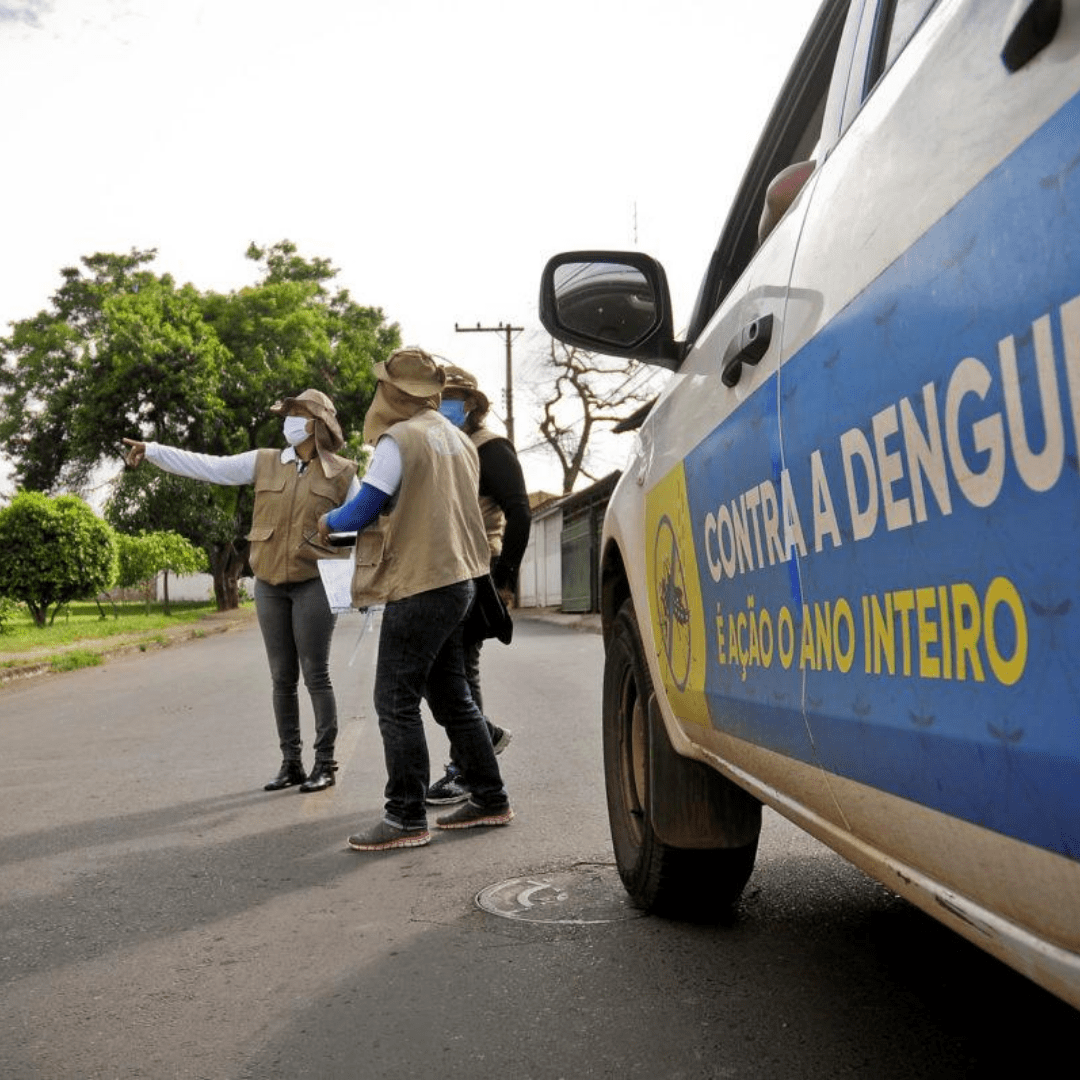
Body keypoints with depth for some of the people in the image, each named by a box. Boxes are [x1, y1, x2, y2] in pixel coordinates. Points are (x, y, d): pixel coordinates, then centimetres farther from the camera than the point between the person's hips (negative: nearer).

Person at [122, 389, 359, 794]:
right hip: (269, 585, 4)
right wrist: (152, 450, 2)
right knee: (282, 678, 8)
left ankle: (325, 763, 9)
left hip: (313, 583, -3)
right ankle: (291, 762, 17)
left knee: (315, 675, -1)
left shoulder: (342, 474, 0)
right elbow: (207, 466, 6)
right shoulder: (265, 463, 7)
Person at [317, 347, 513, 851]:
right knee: (451, 696, 17)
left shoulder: (398, 440, -12)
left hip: (418, 586, -9)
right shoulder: (458, 440, 13)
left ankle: (406, 818, -1)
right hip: (457, 580, 9)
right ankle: (489, 799, 22)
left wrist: (330, 521, 9)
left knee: (396, 701, -3)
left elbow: (365, 510, -10)